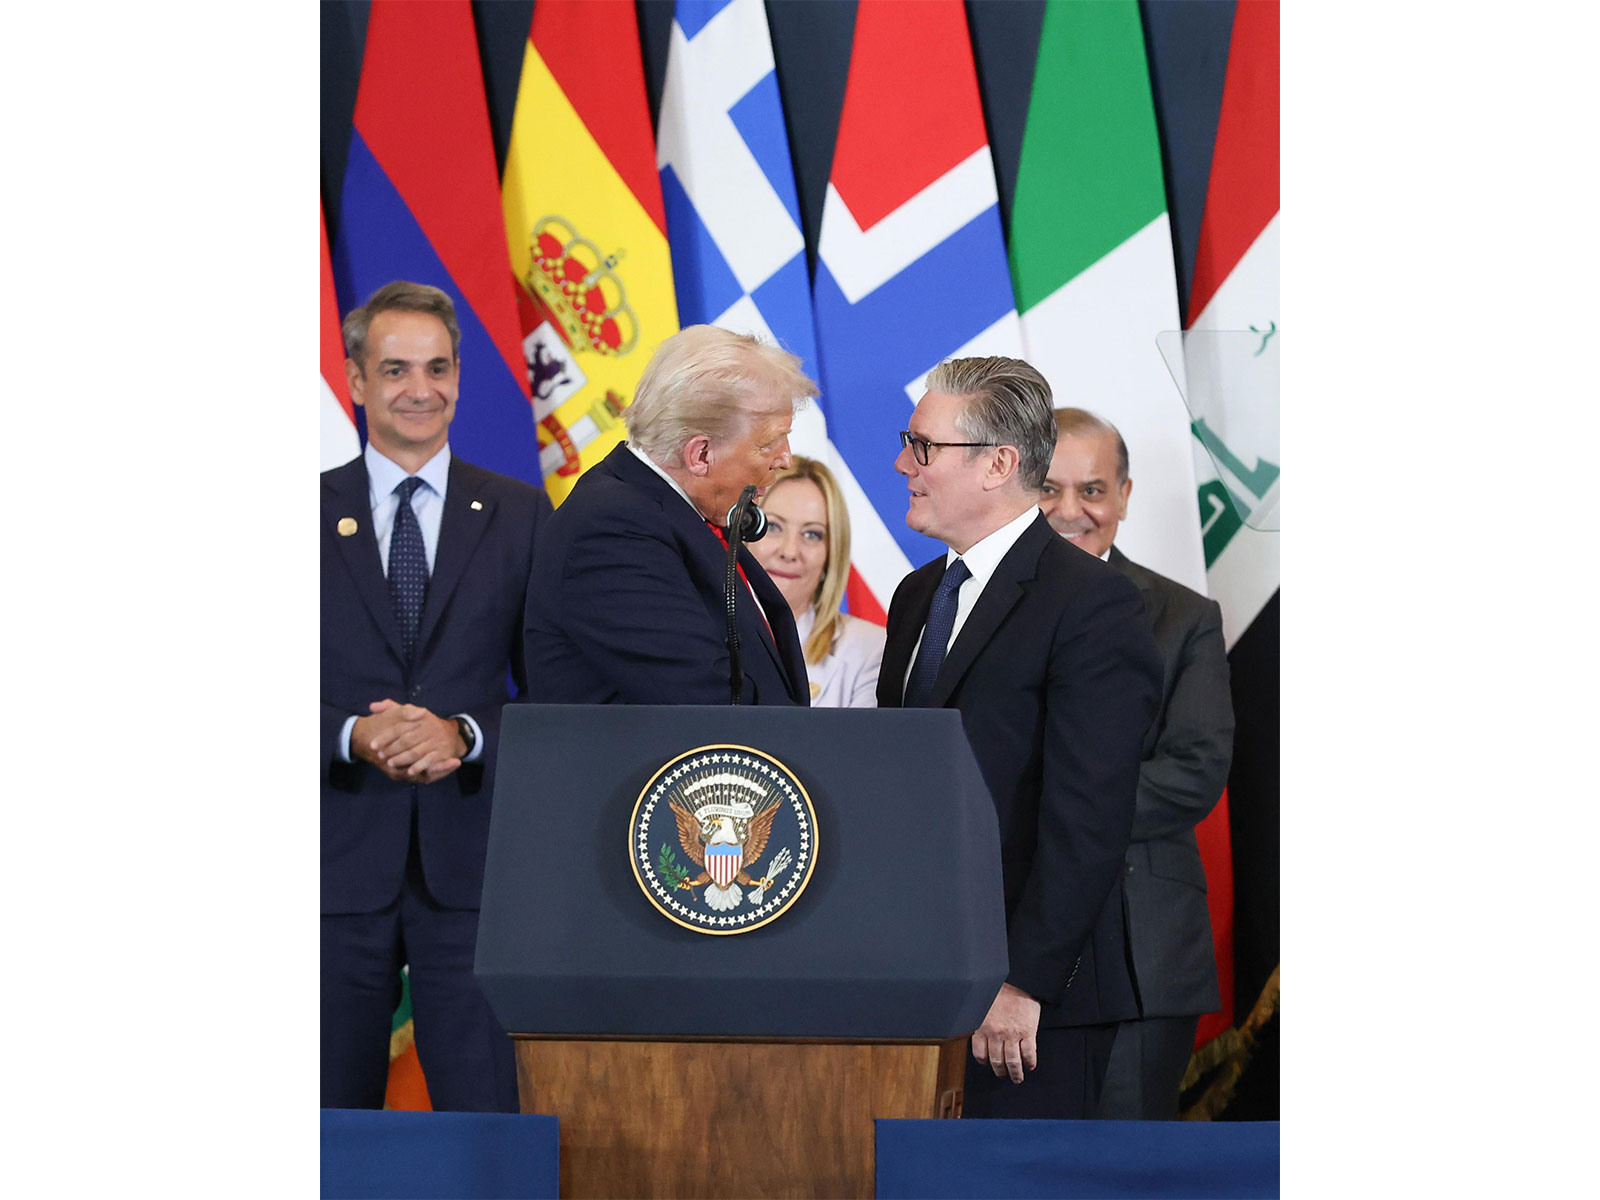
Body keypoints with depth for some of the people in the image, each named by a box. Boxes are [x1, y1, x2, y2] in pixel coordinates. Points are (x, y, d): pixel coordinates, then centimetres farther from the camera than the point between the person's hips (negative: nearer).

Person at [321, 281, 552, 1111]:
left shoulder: (519, 515, 8)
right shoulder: (314, 511, 6)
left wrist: (466, 733, -13)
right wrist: (353, 735, -15)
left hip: (471, 858, 0)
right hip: (342, 860, 0)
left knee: (485, 1115, -2)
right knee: (335, 1122, 7)